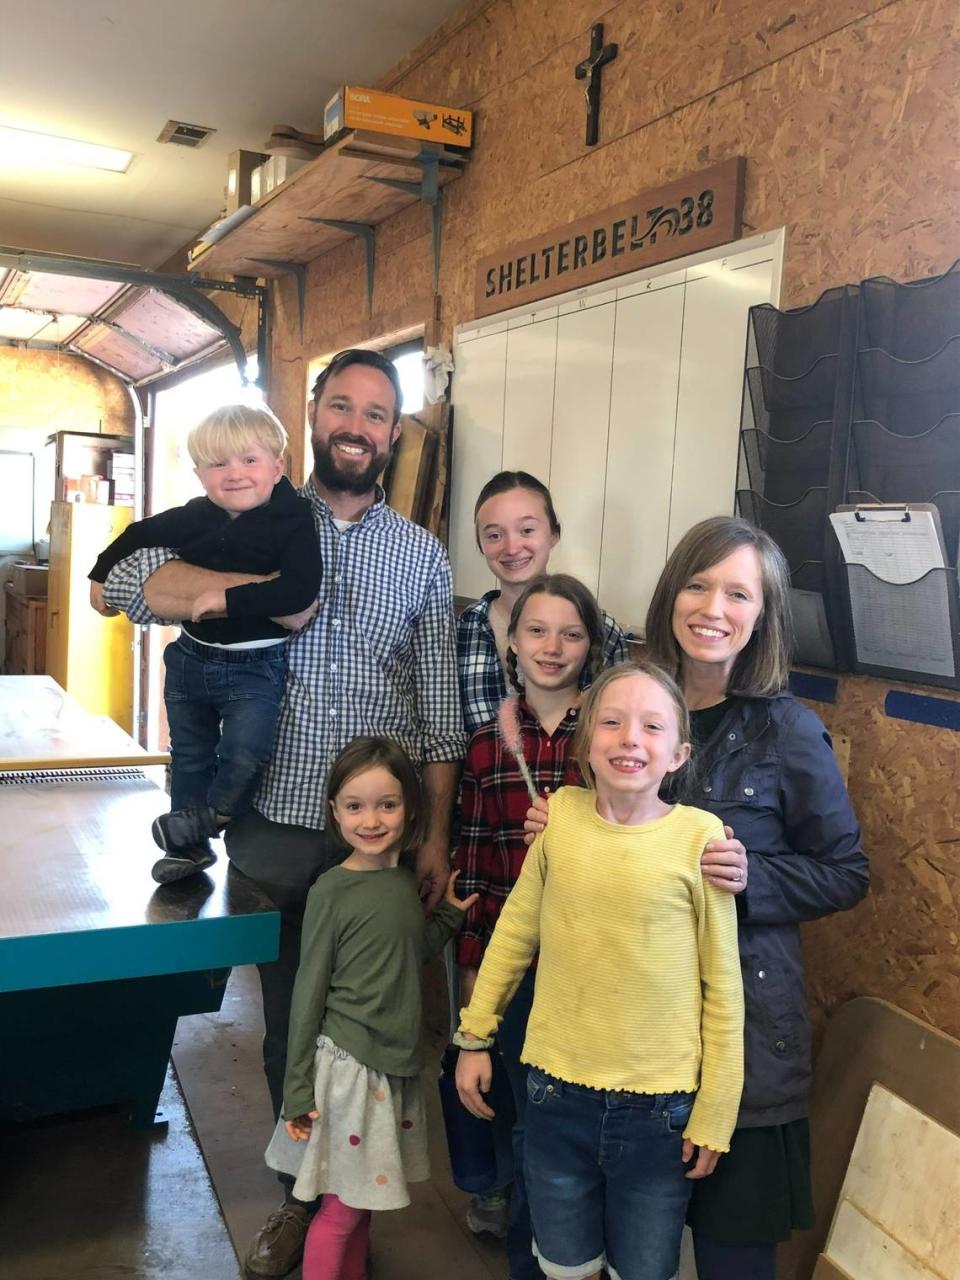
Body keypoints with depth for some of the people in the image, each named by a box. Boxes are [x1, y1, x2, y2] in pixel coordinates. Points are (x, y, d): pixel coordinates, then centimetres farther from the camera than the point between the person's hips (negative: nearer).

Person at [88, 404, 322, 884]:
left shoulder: (293, 521, -18)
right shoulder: (193, 519, -4)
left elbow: (299, 592, -31)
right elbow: (139, 536, 15)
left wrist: (227, 598, -30)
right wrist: (102, 575, 19)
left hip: (255, 665, -5)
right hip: (191, 657, 5)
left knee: (243, 755, -15)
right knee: (189, 758, 18)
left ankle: (211, 815, 18)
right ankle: (187, 848, 38)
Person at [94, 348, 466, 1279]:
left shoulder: (422, 555, 4)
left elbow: (439, 709, 4)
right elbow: (126, 583, -10)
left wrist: (437, 835, 0)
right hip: (275, 825, 0)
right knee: (288, 1025, 14)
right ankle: (303, 1193, 37)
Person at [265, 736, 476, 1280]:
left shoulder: (404, 878, 1)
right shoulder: (332, 891, -15)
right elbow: (309, 990, -10)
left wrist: (451, 916, 3)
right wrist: (298, 1090, -7)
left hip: (394, 1062, 6)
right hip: (348, 1065, -5)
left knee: (364, 1194, 18)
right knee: (341, 1208, 5)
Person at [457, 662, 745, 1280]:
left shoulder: (698, 836, -14)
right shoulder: (562, 813, -7)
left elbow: (722, 985, -6)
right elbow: (516, 930, 6)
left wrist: (714, 1114, -2)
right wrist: (476, 1034, 10)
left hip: (660, 1109, -2)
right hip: (558, 1095, 2)